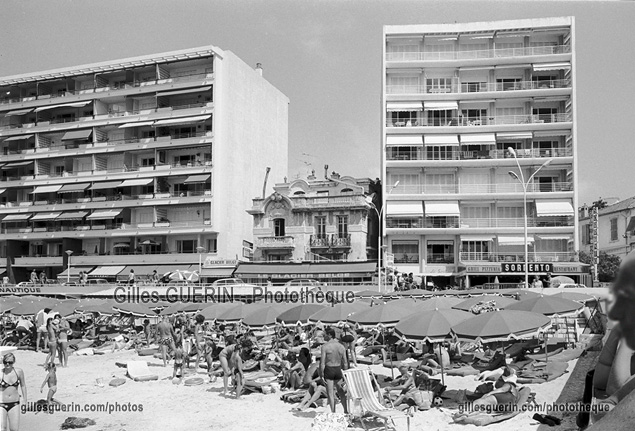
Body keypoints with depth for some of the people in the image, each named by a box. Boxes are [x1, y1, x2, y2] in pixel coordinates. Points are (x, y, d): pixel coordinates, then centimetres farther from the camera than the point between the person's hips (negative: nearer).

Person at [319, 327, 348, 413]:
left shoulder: (325, 346, -12)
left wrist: (321, 374, -6)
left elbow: (322, 362, -14)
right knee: (341, 391, 20)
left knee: (330, 393, 3)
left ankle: (333, 412, 4)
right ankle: (346, 410, 21)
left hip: (329, 370, -5)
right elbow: (345, 363, 6)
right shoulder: (341, 346, 2)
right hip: (338, 370, 5)